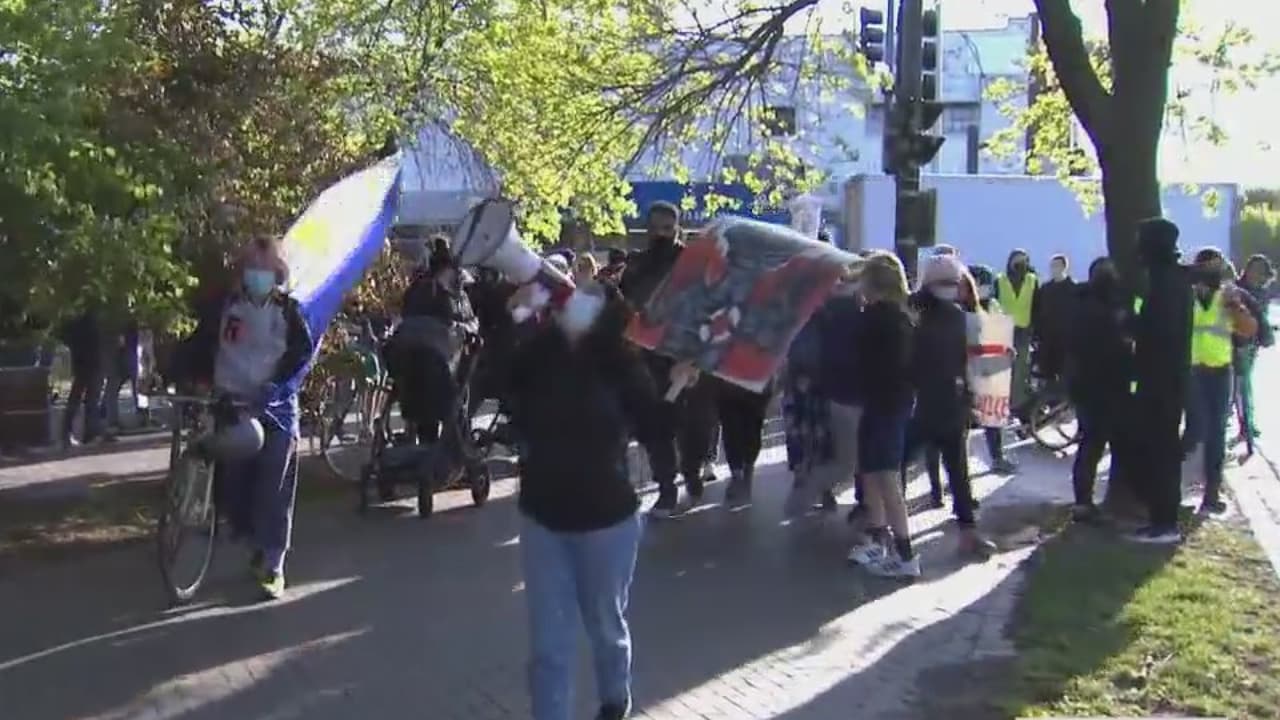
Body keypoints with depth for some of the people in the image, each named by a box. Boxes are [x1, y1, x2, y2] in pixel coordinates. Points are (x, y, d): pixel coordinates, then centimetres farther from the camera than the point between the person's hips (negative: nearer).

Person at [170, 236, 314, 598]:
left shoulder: (288, 309, 2)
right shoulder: (224, 307, 7)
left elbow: (302, 350, -8)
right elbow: (198, 345, 3)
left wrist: (277, 385, -22)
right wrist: (181, 376, -13)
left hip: (276, 409, -2)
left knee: (273, 491, -6)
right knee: (230, 485, 3)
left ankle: (273, 565, 0)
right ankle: (257, 543, 27)